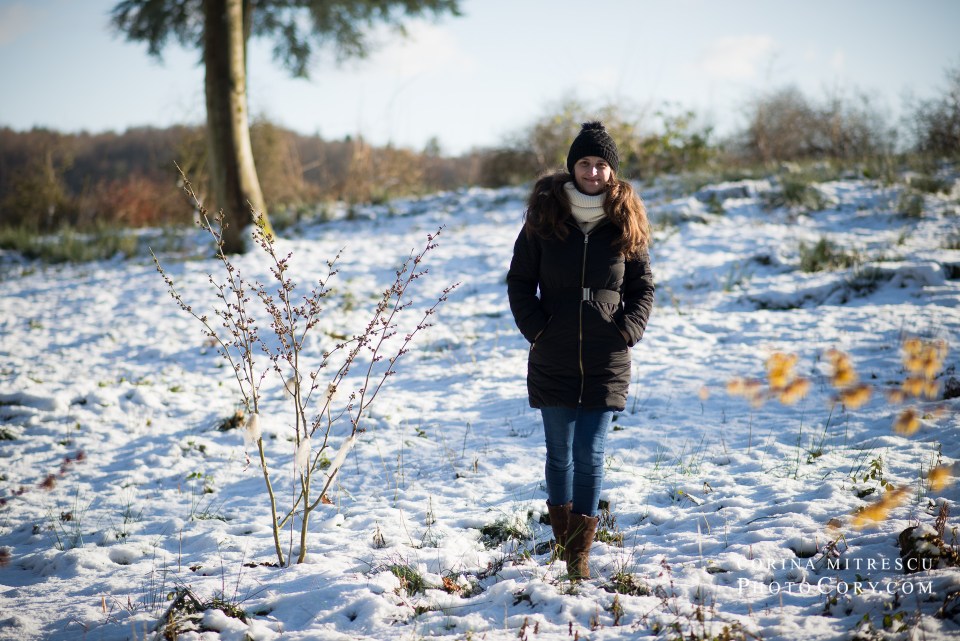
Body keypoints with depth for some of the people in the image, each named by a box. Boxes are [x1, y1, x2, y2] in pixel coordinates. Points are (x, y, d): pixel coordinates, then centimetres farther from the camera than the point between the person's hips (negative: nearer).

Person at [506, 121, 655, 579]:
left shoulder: (626, 223, 3)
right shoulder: (544, 216, 1)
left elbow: (643, 287, 10)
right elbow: (520, 281, 7)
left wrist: (627, 331, -4)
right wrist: (535, 328, -5)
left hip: (607, 362, 0)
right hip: (552, 361, 0)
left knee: (590, 456, -3)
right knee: (560, 453, 8)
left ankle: (580, 553, 5)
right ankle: (563, 540, 25)